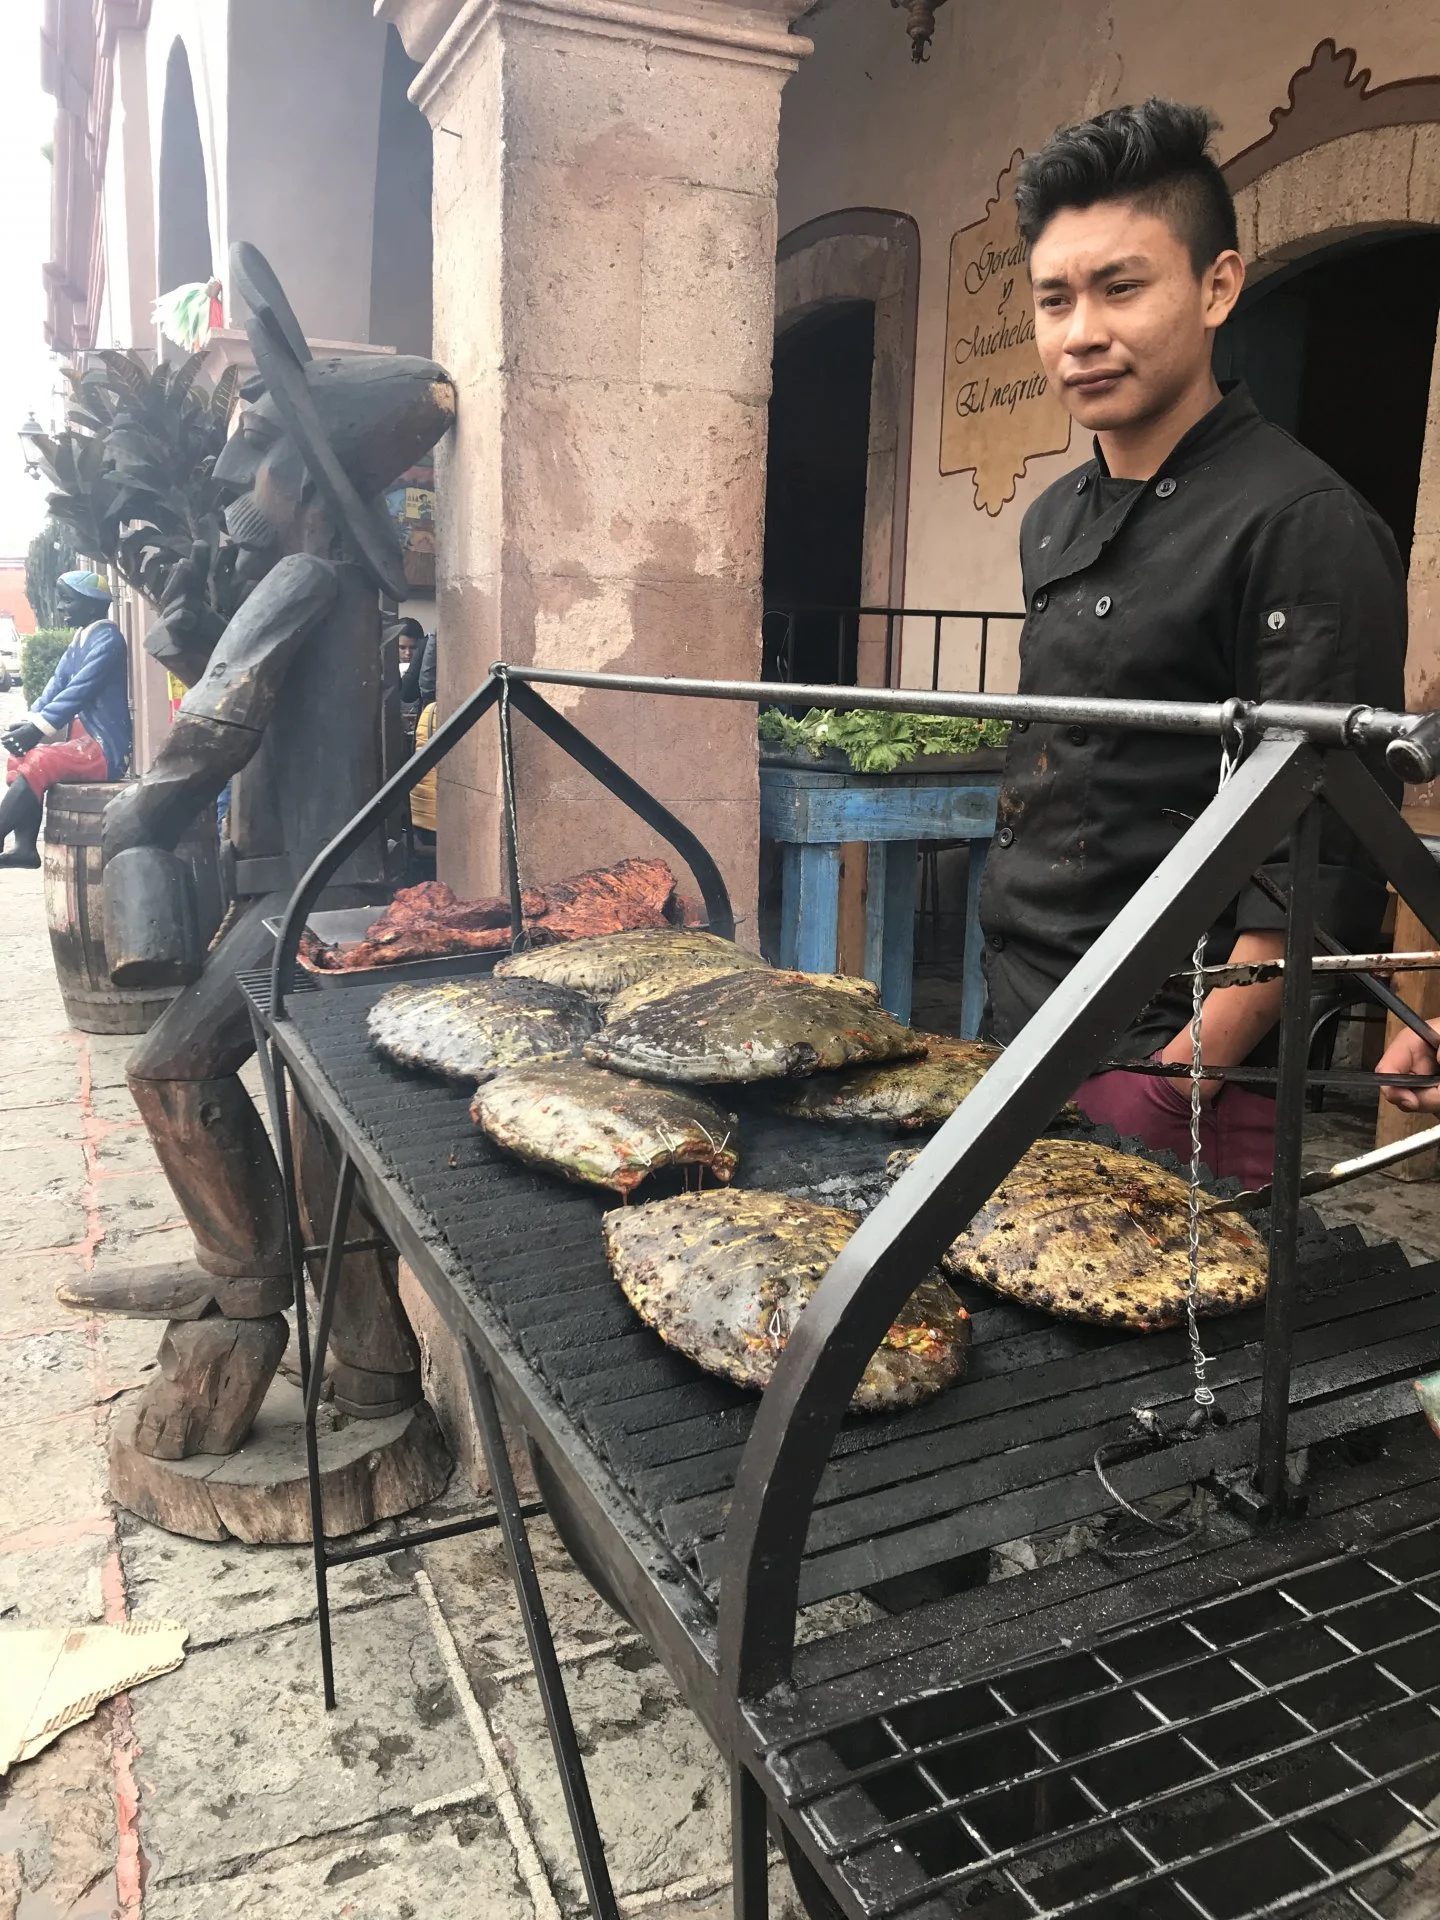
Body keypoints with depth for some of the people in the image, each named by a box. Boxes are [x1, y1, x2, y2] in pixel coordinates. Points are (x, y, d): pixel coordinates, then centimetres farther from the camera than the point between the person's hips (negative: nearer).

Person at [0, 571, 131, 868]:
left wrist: (38, 728, -25)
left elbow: (80, 690, -22)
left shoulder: (107, 638, -13)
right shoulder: (79, 640, 16)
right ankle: (24, 845, -6)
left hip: (105, 747, -10)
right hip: (84, 736, 10)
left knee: (37, 763, -23)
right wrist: (27, 721, -8)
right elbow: (56, 685, 8)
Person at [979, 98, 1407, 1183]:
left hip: (1181, 1058, -7)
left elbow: (1325, 868, -18)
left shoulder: (1303, 529, -14)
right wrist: (1015, 1028, 13)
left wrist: (1178, 1084, -21)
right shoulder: (1057, 522, 10)